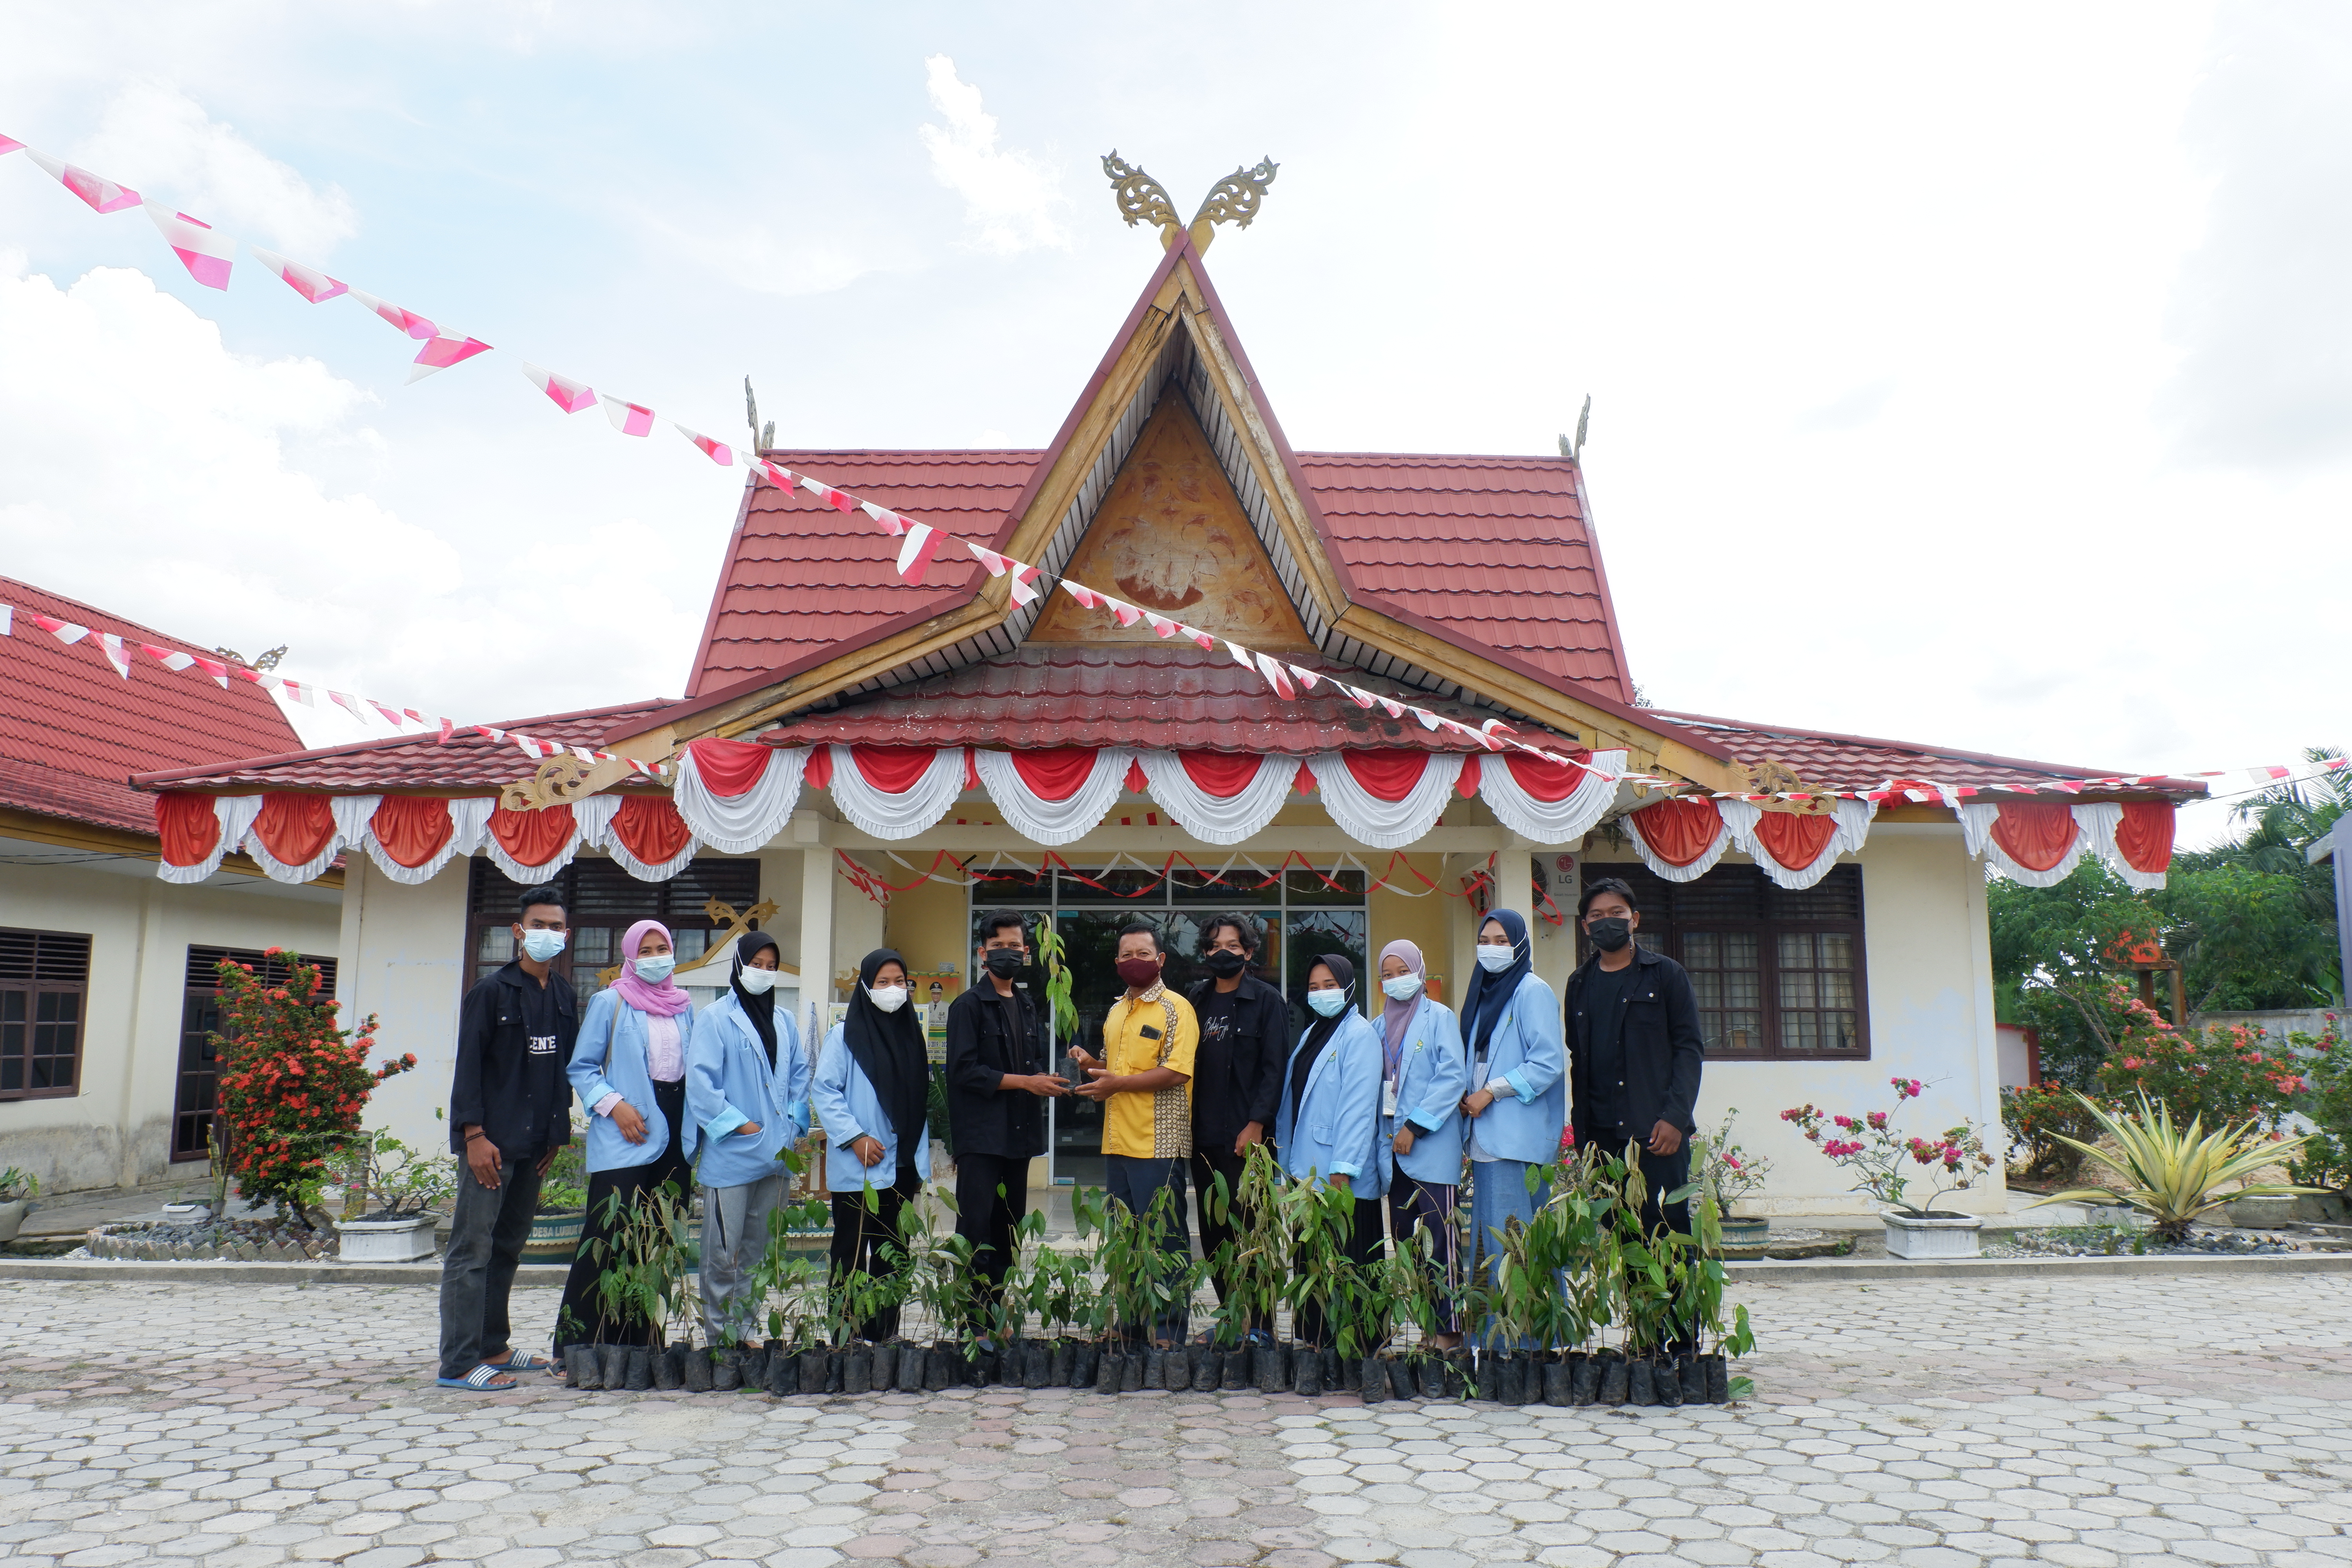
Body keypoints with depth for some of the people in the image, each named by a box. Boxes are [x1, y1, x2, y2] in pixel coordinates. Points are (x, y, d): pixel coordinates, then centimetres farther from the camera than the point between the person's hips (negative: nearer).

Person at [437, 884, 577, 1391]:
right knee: (472, 1250, -4)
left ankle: (493, 1347, 23)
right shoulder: (492, 992, -7)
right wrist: (475, 1135, -15)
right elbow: (468, 1066, -10)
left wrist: (557, 1131, 13)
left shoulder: (563, 996, 11)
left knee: (509, 1246, 14)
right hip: (492, 1141, -7)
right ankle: (459, 1363, -1)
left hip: (535, 1141, 7)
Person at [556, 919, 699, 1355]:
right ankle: (577, 1342, 0)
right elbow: (581, 1068, -1)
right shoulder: (610, 1002, 0)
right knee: (607, 1241, -8)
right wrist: (613, 1105, -14)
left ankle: (641, 1338, 14)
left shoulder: (684, 1008, 14)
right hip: (624, 1142, -5)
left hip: (674, 1140, 5)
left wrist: (697, 1129, 9)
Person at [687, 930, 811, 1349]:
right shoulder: (716, 1017, -5)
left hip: (775, 1156, 6)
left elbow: (800, 1076, 16)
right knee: (723, 1254, -2)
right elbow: (699, 1082, -11)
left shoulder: (784, 1021, 12)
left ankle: (744, 1331, 21)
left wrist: (794, 1123, 3)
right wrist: (739, 1125, -13)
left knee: (757, 1251, 12)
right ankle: (719, 1337, 8)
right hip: (731, 1156, -6)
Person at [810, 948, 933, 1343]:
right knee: (851, 1256, 4)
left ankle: (884, 1335, 19)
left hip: (900, 1168, 5)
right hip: (856, 1171, -5)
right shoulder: (845, 1034, -6)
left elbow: (921, 1103, 13)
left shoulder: (911, 1033, 11)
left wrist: (921, 1163, 10)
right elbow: (823, 1090, -10)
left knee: (891, 1258, 10)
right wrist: (855, 1138, -17)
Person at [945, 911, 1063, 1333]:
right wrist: (1025, 1082, -16)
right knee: (976, 1228, -6)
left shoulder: (1029, 1008, 15)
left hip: (1018, 1133, 7)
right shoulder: (969, 1005, -5)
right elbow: (964, 1070, -13)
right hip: (980, 1135, -7)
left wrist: (1046, 1080, -1)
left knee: (1010, 1227, 10)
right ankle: (970, 1318, -1)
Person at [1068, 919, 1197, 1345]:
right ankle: (1131, 1326, 24)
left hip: (1158, 1145, -8)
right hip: (1117, 1143, 8)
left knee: (1166, 1240, -1)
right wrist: (1089, 1062, 6)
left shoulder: (1175, 1009, -8)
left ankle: (1169, 1333, 6)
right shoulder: (1115, 1011, 17)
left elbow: (1176, 1073, -17)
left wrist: (1118, 1084, -17)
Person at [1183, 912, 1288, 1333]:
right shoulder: (1196, 999, 13)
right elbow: (1186, 1064, 14)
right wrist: (1188, 1123, 5)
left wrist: (1256, 1125, -14)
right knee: (1213, 1234, 8)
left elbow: (1274, 1069, -6)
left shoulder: (1266, 1001, -1)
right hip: (1204, 1136, 5)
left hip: (1245, 1137, -5)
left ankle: (1258, 1325, 6)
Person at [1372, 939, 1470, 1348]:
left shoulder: (1439, 1018, -1)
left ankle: (1449, 1329, -2)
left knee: (1441, 1239, -7)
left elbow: (1452, 1076, -10)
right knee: (1403, 1238, 6)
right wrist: (1385, 1134, 5)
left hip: (1432, 1147, -6)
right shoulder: (1381, 1027, 16)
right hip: (1393, 1146, 6)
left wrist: (1415, 1126, -14)